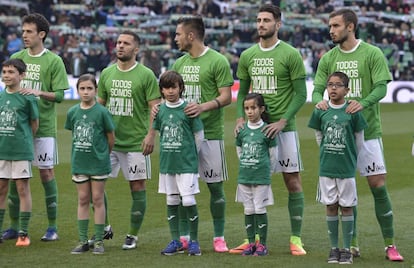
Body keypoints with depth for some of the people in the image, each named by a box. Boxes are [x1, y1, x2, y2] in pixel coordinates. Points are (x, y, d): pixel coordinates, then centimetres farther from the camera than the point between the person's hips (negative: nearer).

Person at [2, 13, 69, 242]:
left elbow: (60, 95, -6)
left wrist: (39, 92, -22)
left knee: (46, 172, 0)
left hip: (44, 127, -4)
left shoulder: (53, 61, -4)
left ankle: (52, 227, 7)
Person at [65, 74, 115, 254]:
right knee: (83, 200, 8)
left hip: (98, 163, -3)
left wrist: (103, 154, 7)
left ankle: (99, 241, 9)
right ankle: (83, 241, 13)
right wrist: (80, 152, 9)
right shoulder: (72, 112, 0)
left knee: (97, 199, 3)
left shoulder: (102, 112, -10)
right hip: (79, 163, 3)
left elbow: (111, 137, -2)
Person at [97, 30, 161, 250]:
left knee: (137, 187, 1)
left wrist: (151, 134, -16)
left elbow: (155, 107, -7)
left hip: (135, 142, -4)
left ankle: (133, 235, 11)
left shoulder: (146, 75, -5)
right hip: (108, 140, 4)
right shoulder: (107, 73, 10)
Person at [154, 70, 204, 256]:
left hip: (187, 164, -4)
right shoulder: (160, 110, 3)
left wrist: (191, 155, 6)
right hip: (167, 163, 4)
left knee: (188, 200, -9)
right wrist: (167, 153, 12)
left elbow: (199, 135, 0)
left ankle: (194, 241, 3)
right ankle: (175, 241, 16)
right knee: (171, 201, 9)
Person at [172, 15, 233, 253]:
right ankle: (184, 237, 12)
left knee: (215, 186, 0)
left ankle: (219, 238, 9)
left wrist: (204, 106, -26)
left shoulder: (218, 61, -7)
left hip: (210, 133, -5)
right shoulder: (180, 63, 12)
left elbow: (226, 97, -10)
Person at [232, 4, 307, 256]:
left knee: (293, 181, -2)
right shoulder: (247, 56, 8)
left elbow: (301, 94, -6)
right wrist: (241, 118, -1)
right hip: (255, 127, 4)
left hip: (283, 128, -4)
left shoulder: (290, 54, -5)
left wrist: (282, 121, -16)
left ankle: (296, 239, 4)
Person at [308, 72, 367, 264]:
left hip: (347, 169, -2)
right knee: (331, 206, 7)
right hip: (326, 168, 2)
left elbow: (359, 138, 3)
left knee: (346, 207, 3)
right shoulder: (320, 111, -1)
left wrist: (350, 158, 10)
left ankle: (347, 250, 10)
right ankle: (334, 248, 16)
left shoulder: (353, 111, -7)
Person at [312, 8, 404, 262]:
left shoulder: (373, 54, -3)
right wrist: (319, 100, -21)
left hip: (368, 131, -3)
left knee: (378, 186, -5)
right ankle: (353, 244, 14)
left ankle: (390, 245, 1)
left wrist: (363, 103, -30)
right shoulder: (328, 58, 8)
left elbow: (381, 87, -11)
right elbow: (317, 88, 3)